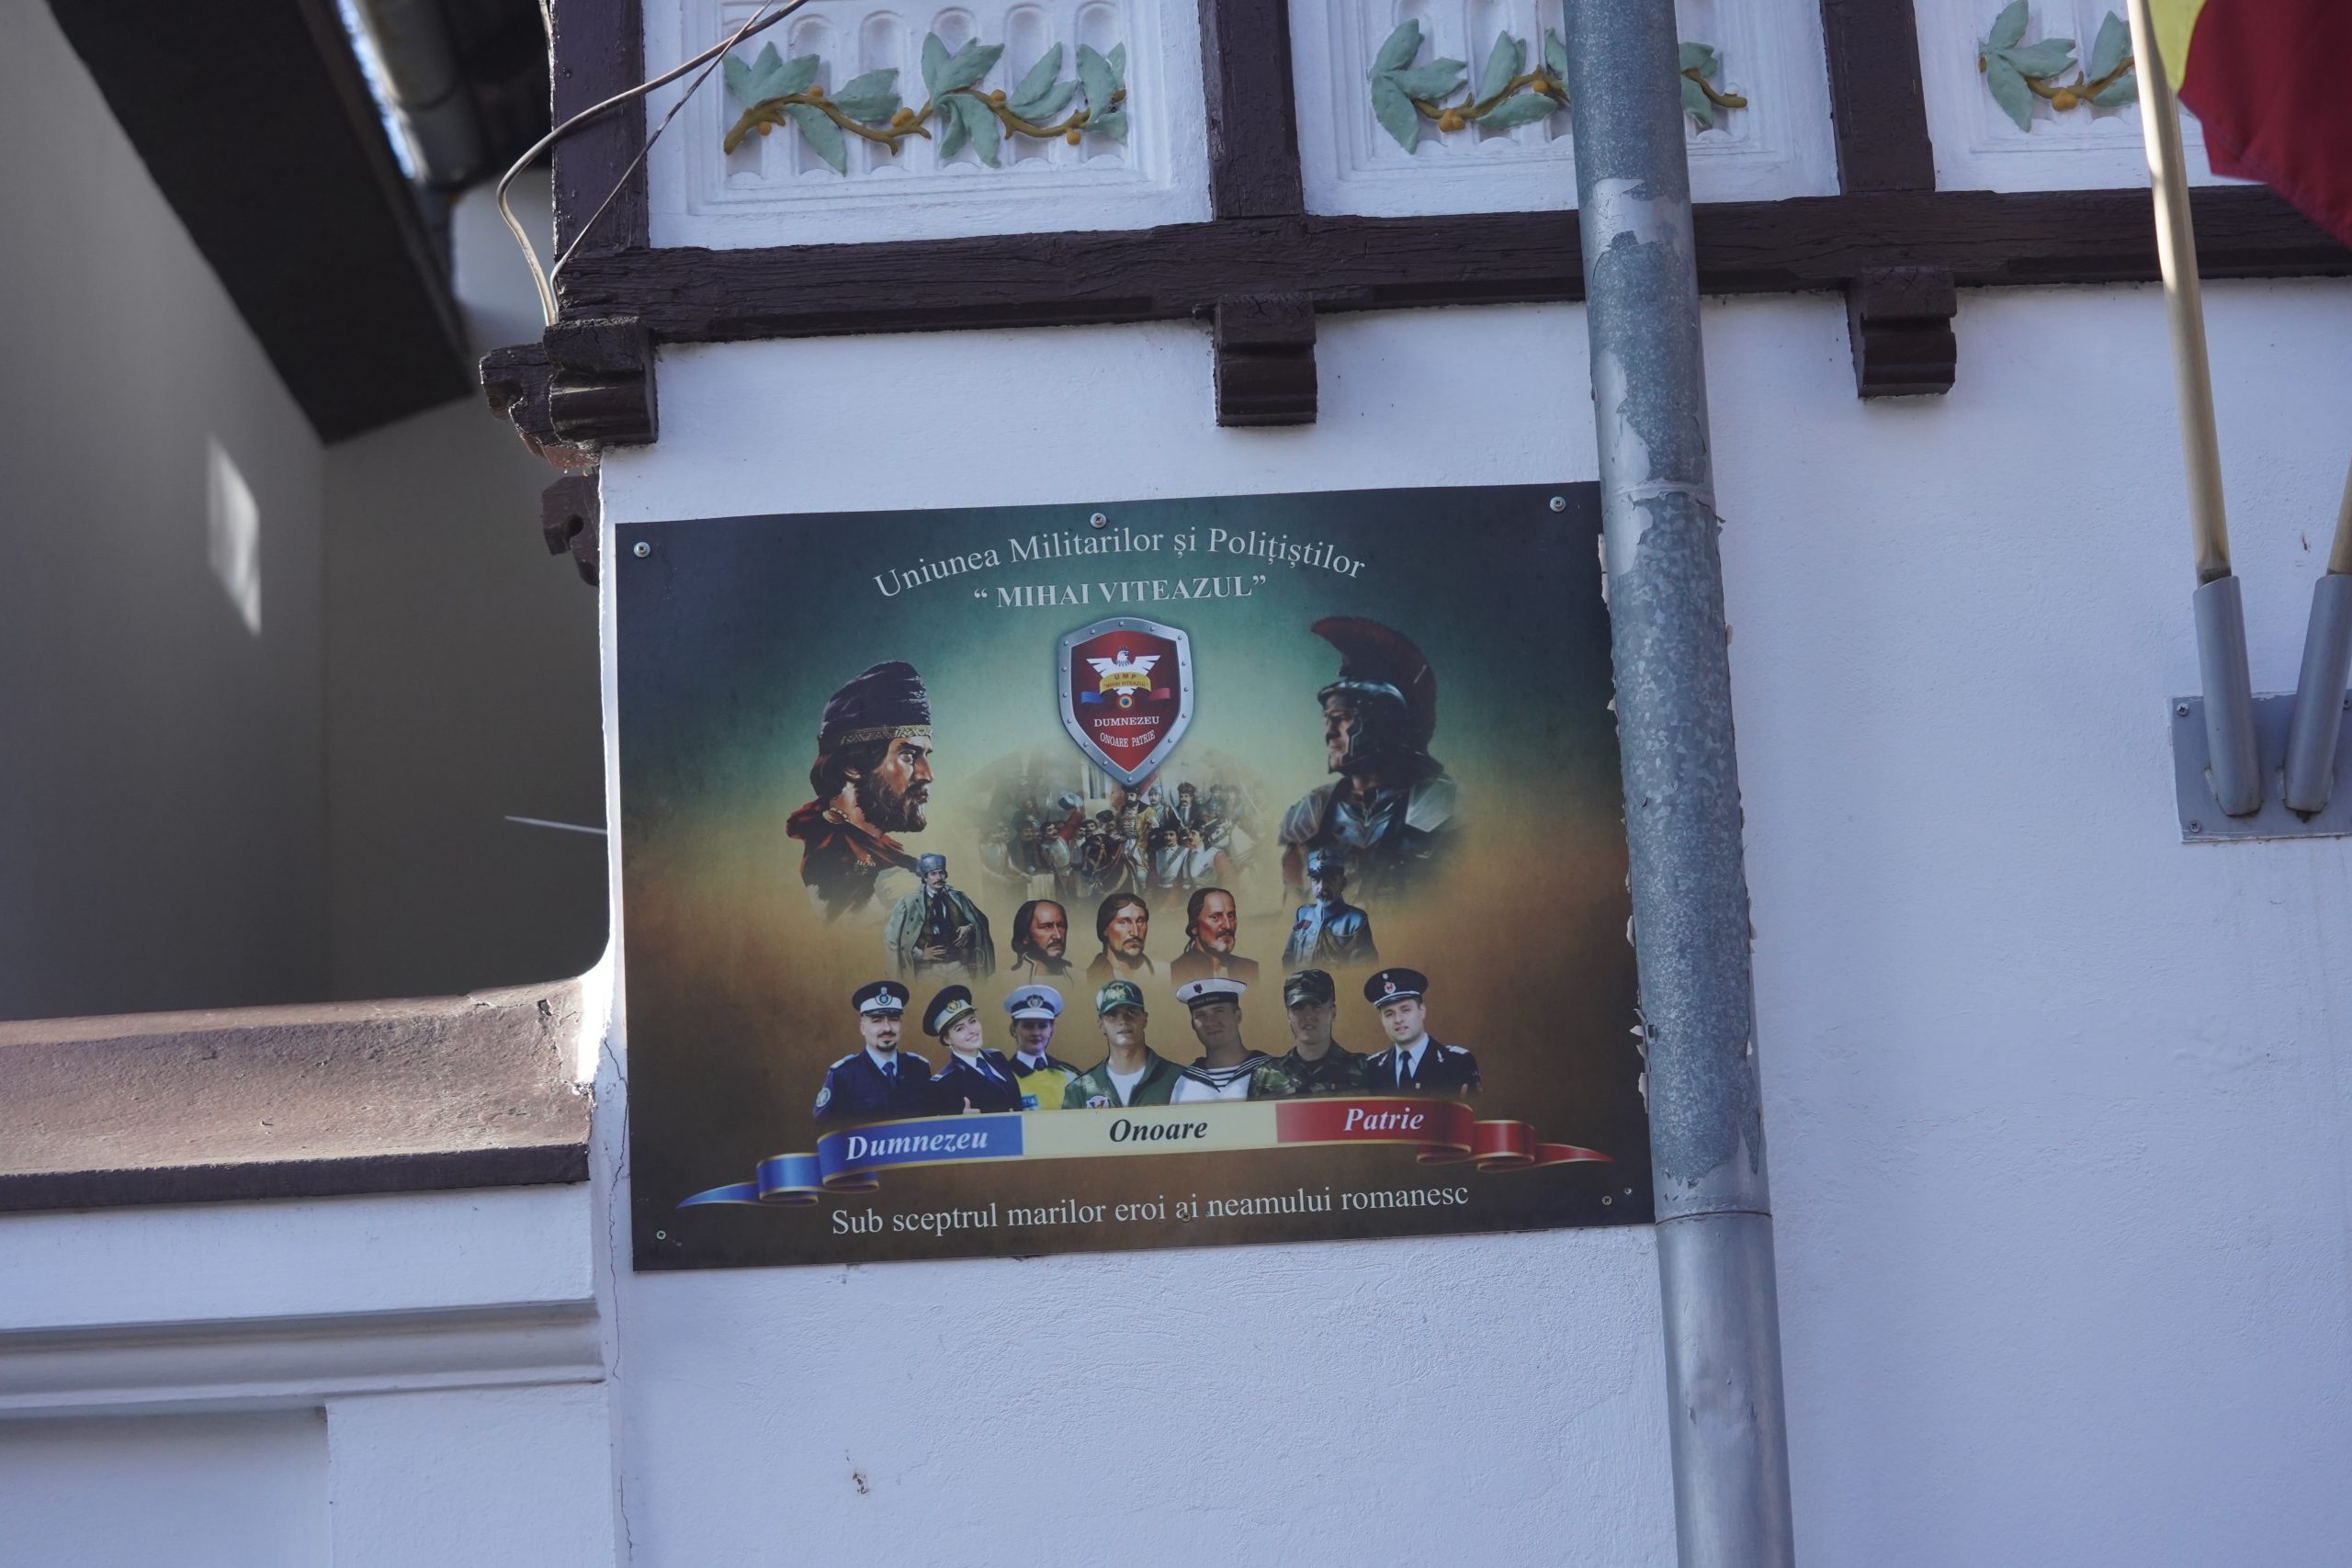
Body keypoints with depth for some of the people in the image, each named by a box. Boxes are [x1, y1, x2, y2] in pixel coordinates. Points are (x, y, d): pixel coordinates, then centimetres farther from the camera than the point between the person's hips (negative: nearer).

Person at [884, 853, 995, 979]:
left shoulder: (957, 897, 9)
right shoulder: (911, 902, 1)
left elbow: (980, 920, 20)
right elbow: (892, 935, 1)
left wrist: (970, 928, -2)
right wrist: (919, 954, -3)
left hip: (958, 964, 2)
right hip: (929, 967, -2)